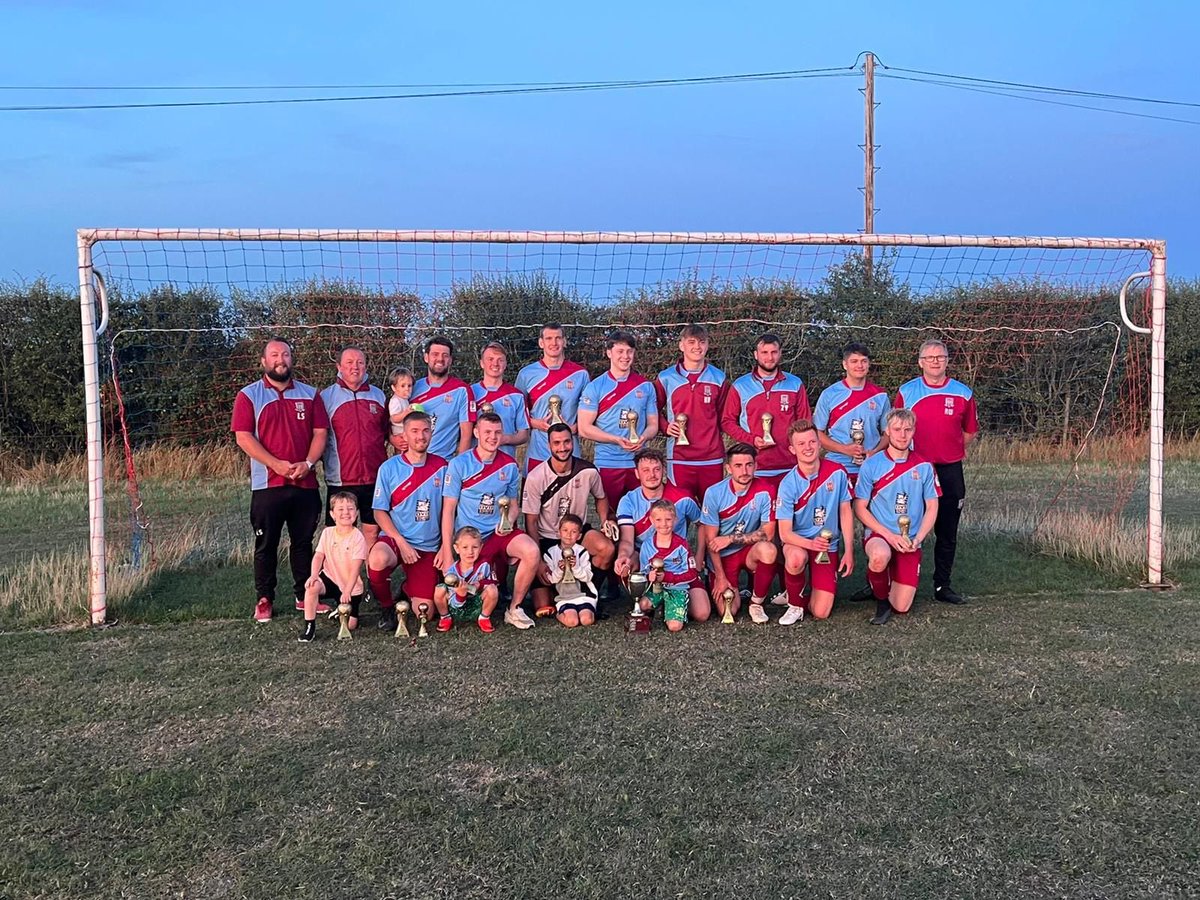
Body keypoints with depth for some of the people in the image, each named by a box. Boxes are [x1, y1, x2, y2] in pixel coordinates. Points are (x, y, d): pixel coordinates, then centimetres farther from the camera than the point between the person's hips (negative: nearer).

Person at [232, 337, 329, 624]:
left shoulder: (310, 394, 10)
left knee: (303, 542, 10)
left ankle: (305, 595, 20)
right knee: (266, 545, 4)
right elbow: (243, 437, -7)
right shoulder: (249, 395, 1)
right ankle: (264, 600, 14)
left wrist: (307, 464, -12)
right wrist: (278, 465, -16)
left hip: (305, 483, 3)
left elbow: (320, 433, 5)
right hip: (267, 484, -2)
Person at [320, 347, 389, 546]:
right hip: (340, 480, -2)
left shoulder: (378, 396, 11)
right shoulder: (326, 397, 2)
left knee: (373, 531, 8)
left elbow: (389, 431, 19)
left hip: (376, 479, 3)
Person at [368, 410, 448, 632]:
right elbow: (379, 511, -4)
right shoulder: (389, 468, -4)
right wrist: (401, 543, -14)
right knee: (377, 559, -38)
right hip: (394, 539, -2)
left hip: (428, 547, 2)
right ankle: (386, 606, -6)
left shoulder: (441, 467, 2)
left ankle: (408, 589, 31)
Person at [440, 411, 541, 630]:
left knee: (532, 552, -27)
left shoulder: (510, 466, 4)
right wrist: (447, 550, -9)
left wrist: (508, 522, -9)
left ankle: (514, 609, -7)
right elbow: (448, 509, -5)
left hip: (498, 533, 2)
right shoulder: (459, 464, -6)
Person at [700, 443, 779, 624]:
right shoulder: (714, 493, -15)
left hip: (750, 551, 1)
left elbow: (768, 533, -15)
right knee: (728, 612, -14)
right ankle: (734, 590, 25)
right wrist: (720, 577, -11)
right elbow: (711, 540, -10)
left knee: (768, 549, -35)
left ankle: (756, 603, -10)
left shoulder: (765, 491, -15)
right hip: (722, 556, 0)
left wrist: (730, 538, -18)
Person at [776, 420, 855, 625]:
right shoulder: (788, 484, -15)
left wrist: (849, 551, -2)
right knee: (796, 558, -40)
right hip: (798, 542, -1)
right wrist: (810, 543, -35)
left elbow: (845, 512, 2)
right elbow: (785, 533, -16)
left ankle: (819, 588, 26)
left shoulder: (837, 472, -10)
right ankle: (795, 605, -11)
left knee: (821, 613, -11)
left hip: (828, 546, 1)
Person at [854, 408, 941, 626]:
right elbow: (860, 508, -3)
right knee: (881, 555, -40)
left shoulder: (924, 467, 3)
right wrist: (888, 535, -14)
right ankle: (880, 598, -8)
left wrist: (917, 539, -9)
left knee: (901, 606, -8)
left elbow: (932, 508, 6)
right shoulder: (872, 465, -4)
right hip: (878, 534, -2)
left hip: (910, 541, 2)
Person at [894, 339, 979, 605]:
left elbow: (970, 431, 15)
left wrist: (953, 450, 7)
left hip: (950, 471, 1)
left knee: (947, 533, 7)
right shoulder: (906, 391, 1)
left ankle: (942, 586, 17)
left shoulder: (963, 393, 3)